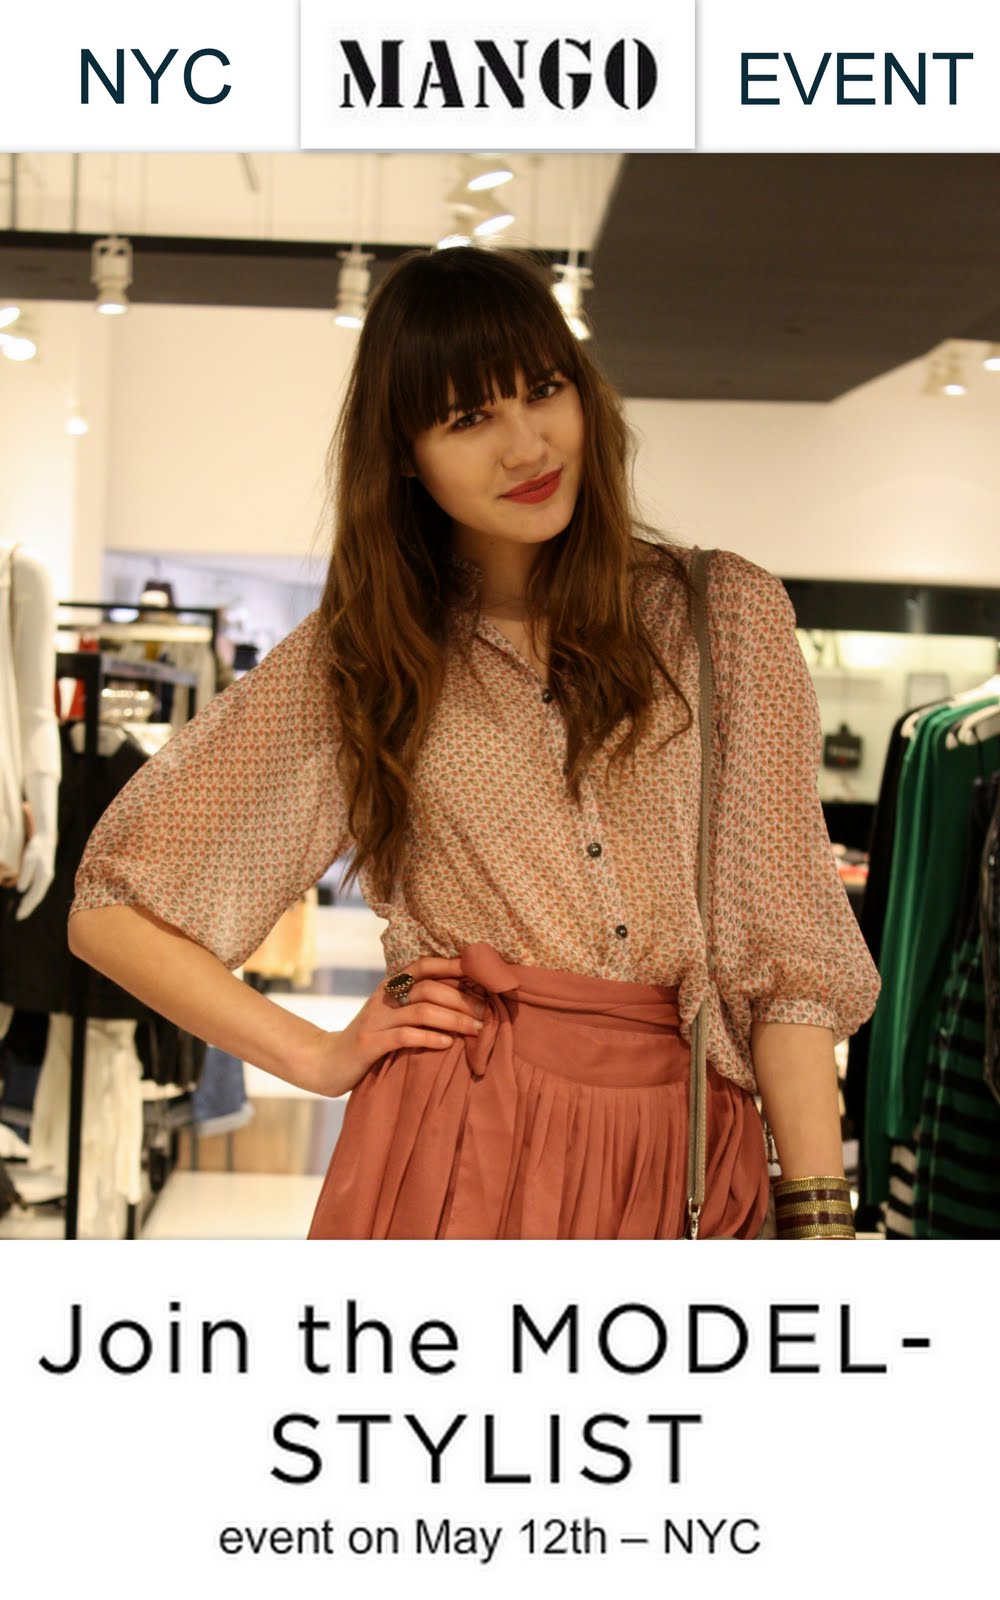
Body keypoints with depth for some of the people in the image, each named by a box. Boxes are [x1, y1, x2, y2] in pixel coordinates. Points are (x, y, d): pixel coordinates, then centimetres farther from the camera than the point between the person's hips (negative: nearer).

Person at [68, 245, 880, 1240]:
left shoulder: (726, 615, 5)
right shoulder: (351, 657, 5)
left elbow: (785, 948, 0)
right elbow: (112, 914, 9)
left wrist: (818, 1221, -8)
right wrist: (321, 1058, 1)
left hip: (689, 1159, 1)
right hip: (459, 1150, 0)